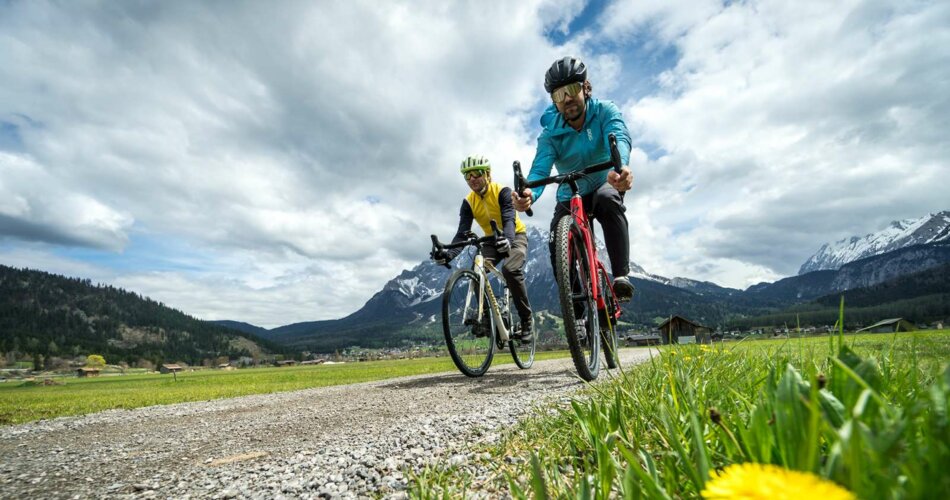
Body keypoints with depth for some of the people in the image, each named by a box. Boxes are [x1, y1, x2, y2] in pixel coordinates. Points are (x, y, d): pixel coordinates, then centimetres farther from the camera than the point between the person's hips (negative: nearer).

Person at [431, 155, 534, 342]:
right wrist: (448, 254, -42)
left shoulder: (503, 192, -21)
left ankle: (526, 320, -14)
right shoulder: (468, 202, -11)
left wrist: (507, 239, -60)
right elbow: (462, 233, -21)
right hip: (492, 240, 4)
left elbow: (509, 220, -36)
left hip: (515, 236, -4)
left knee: (511, 270, -31)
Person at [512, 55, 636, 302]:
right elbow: (540, 169, -31)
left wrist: (621, 167, -63)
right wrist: (528, 194, -56)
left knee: (608, 200, -37)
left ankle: (621, 275, -32)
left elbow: (619, 138, -38)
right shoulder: (550, 134, -15)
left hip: (605, 185, -1)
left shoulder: (605, 111, -17)